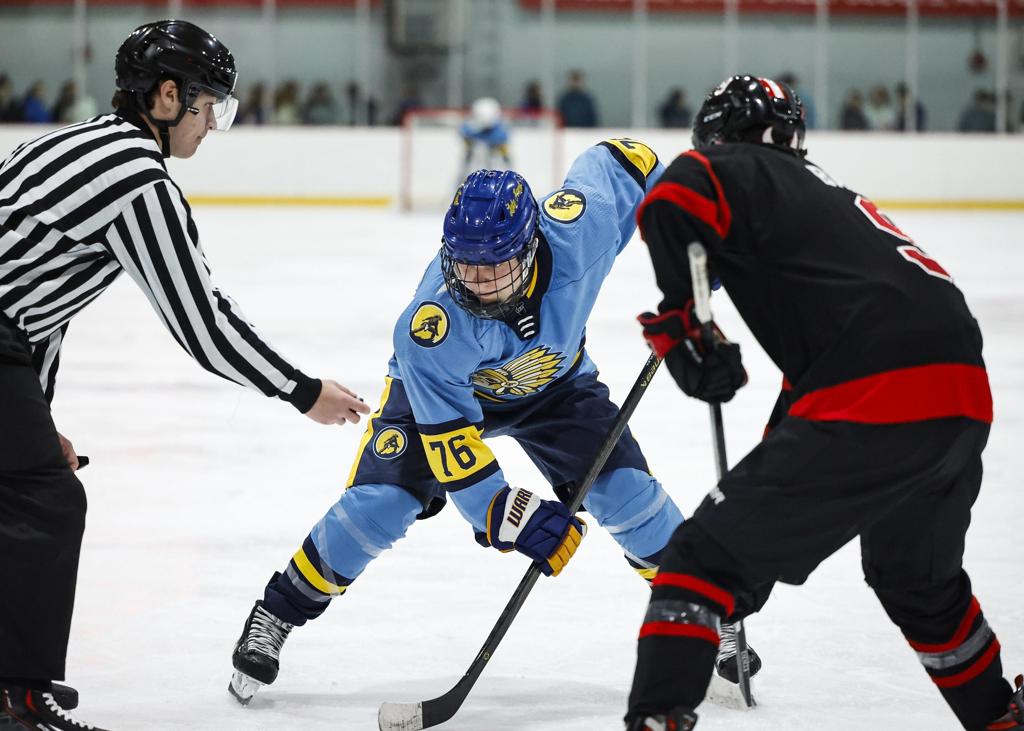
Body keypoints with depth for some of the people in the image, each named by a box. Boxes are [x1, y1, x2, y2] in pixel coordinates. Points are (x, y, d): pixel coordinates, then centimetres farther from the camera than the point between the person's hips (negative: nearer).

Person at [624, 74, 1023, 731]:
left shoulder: (727, 169, 10)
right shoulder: (825, 190, 33)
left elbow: (672, 205, -14)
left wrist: (682, 327, -3)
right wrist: (779, 451, 41)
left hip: (872, 405, -8)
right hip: (965, 397, 8)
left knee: (708, 560, 0)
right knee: (918, 577, 34)